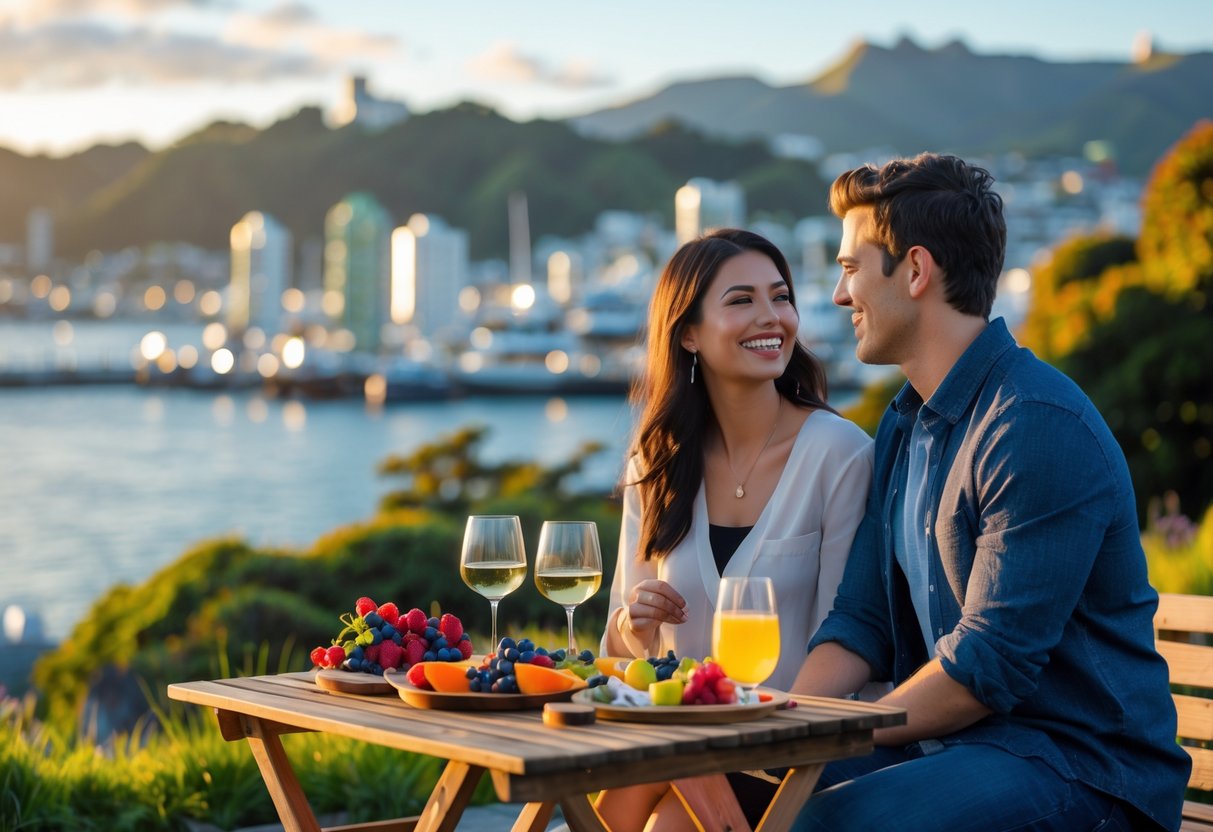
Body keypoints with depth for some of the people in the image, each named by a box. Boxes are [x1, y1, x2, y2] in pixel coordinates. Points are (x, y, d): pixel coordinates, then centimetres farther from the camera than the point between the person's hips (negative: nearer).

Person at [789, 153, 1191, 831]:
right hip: (950, 744, 8)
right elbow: (863, 620, 10)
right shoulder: (904, 425, 14)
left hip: (1081, 765, -8)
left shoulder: (1041, 426, -16)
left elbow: (991, 665, -20)